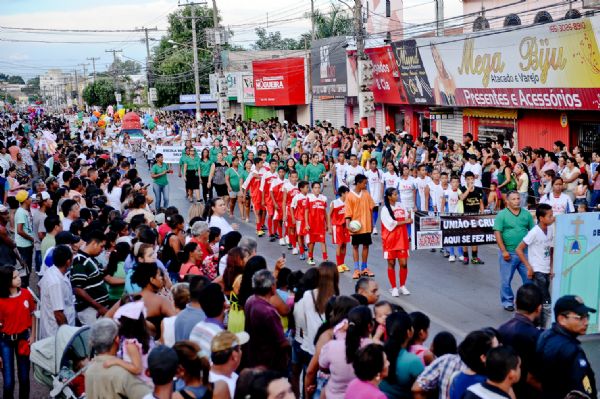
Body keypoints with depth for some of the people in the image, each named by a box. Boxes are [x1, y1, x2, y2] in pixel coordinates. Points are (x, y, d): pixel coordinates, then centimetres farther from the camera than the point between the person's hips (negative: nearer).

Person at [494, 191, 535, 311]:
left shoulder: (526, 214, 6)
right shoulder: (502, 215, -4)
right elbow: (497, 233, -9)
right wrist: (503, 251, -13)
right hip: (508, 253, -3)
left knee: (529, 278, 6)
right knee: (506, 279, 5)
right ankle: (508, 302, 20)